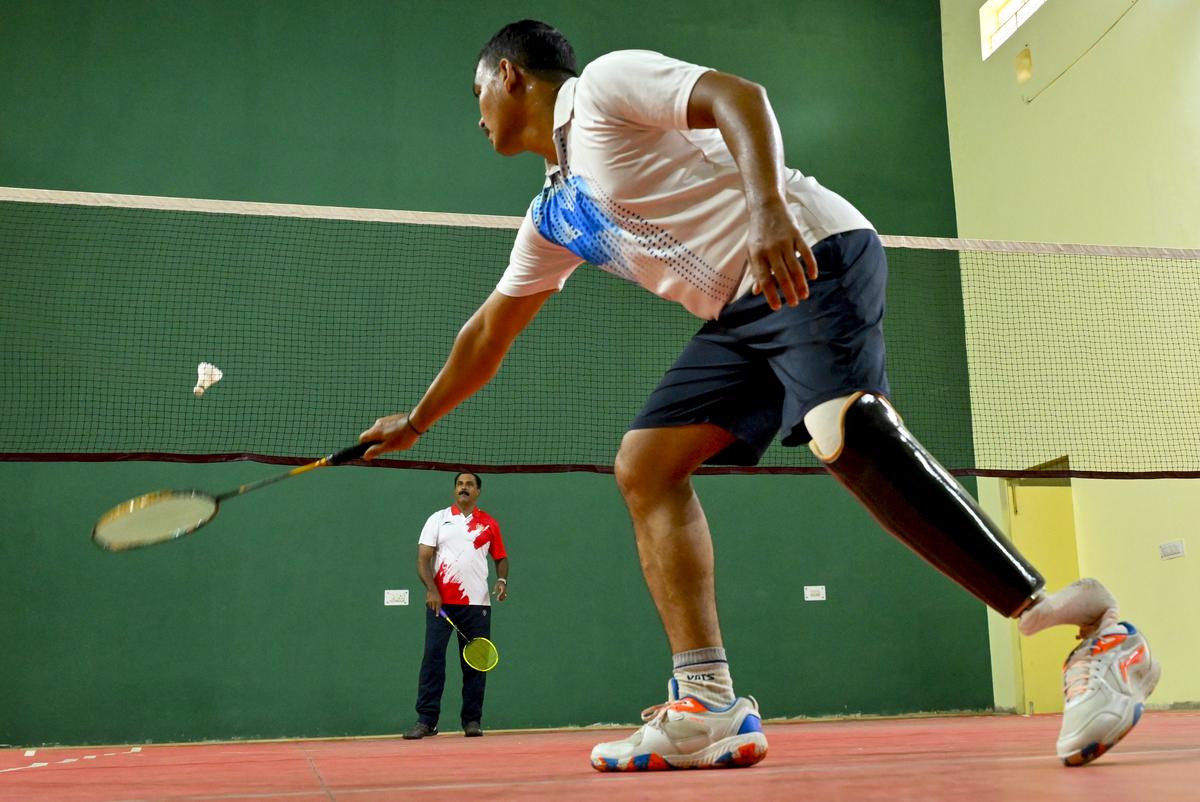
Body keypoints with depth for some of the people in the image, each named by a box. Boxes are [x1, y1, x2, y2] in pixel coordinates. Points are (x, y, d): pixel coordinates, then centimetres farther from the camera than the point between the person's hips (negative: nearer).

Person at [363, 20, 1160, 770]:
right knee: (643, 466, -2)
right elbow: (489, 332, 33)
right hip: (740, 312, 9)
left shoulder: (604, 82, 1)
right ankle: (709, 708, -8)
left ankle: (1099, 635, -25)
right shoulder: (552, 215, 25)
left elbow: (738, 96, -13)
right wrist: (417, 421, 40)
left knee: (845, 433, -31)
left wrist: (770, 209, -30)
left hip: (814, 256, -9)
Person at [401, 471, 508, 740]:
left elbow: (501, 557, 18)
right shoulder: (438, 519, 8)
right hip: (440, 602, -1)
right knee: (433, 658, -7)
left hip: (476, 604, 1)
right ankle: (426, 720, -2)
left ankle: (472, 720, 12)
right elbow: (423, 558, 2)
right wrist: (431, 590, -12)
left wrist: (502, 580, -3)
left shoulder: (489, 524, 11)